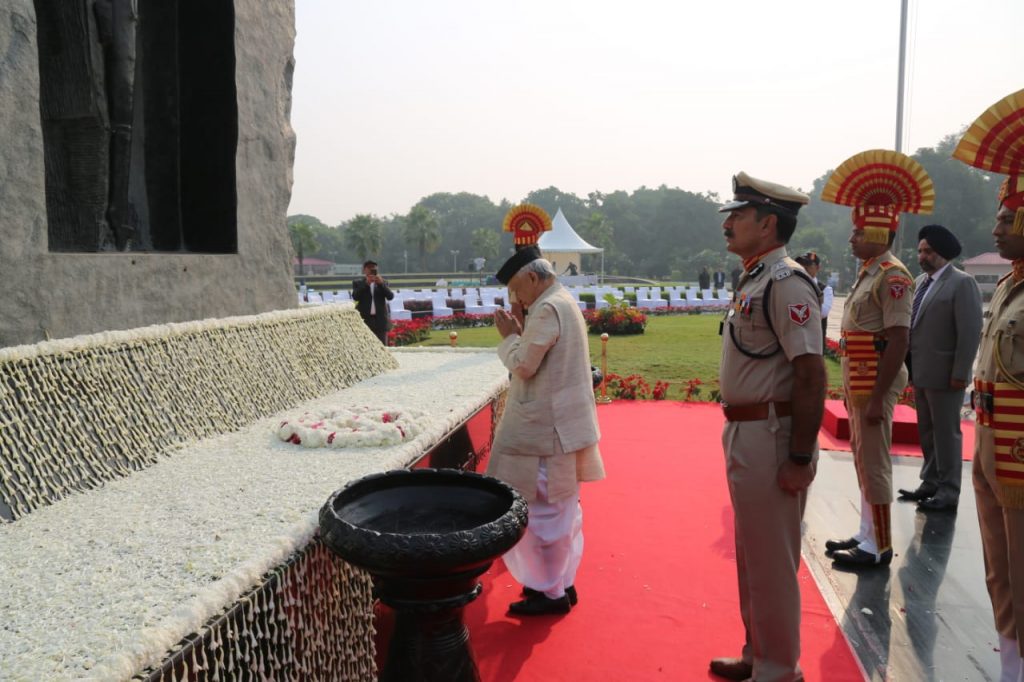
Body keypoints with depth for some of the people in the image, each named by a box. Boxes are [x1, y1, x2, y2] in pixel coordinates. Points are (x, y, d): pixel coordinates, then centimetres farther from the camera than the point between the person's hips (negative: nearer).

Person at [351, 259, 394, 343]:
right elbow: (355, 297, -7)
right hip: (364, 320, -2)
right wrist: (366, 284, -14)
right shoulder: (358, 283, 9)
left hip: (380, 320, 2)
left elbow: (390, 296, -1)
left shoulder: (382, 282, 13)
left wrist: (381, 284, -13)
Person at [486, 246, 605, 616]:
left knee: (542, 509, -1)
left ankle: (549, 592, 9)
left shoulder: (547, 309, -18)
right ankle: (561, 584, 28)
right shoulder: (565, 302, 14)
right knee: (561, 509, 16)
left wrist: (509, 336, -3)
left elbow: (523, 365, -18)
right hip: (563, 424, 10)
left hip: (547, 429, -10)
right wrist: (519, 335, 8)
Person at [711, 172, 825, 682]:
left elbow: (811, 375, -22)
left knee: (772, 561, 4)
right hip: (744, 433, 10)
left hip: (770, 438, -10)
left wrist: (800, 459, -22)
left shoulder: (786, 282, -17)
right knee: (750, 556, 20)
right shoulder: (752, 280, 13)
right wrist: (737, 435, 18)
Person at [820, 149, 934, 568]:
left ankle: (879, 548, 10)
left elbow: (898, 341, -21)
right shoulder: (867, 273, 13)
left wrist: (877, 398, -23)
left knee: (874, 464, -1)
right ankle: (867, 535, 28)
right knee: (863, 461, 16)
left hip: (875, 383, -10)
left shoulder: (892, 276, -16)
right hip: (859, 382, 10)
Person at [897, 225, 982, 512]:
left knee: (946, 432, 2)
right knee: (927, 432, 16)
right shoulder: (920, 281, 13)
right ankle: (930, 483, 27)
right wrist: (911, 367, 10)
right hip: (920, 372, 8)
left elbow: (971, 332, -15)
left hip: (944, 374, -8)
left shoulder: (962, 283, -11)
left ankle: (948, 492, 12)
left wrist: (960, 374, -18)